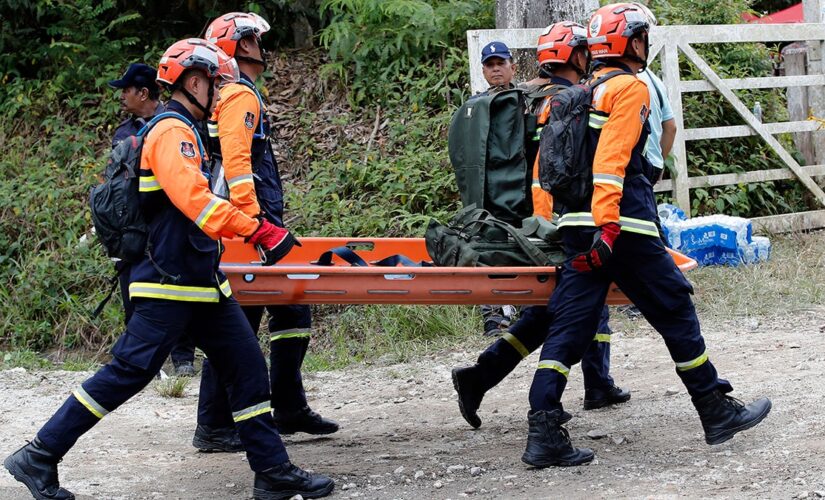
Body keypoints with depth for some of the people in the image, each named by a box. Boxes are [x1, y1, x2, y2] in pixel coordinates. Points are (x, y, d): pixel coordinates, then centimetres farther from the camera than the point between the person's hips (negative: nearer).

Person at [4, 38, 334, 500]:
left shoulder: (185, 133, 19)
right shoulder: (172, 133, -13)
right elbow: (194, 199, -28)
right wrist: (260, 231, -32)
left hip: (201, 281, 10)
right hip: (171, 285, -10)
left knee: (248, 366, 6)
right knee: (129, 372, -8)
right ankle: (39, 458, -1)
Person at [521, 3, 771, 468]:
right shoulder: (631, 88, -5)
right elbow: (612, 158, -17)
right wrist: (607, 227, -24)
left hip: (578, 223, 8)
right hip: (625, 224, -8)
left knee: (570, 324, 2)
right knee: (675, 309, 5)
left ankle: (543, 434, -8)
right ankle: (717, 412, 16)